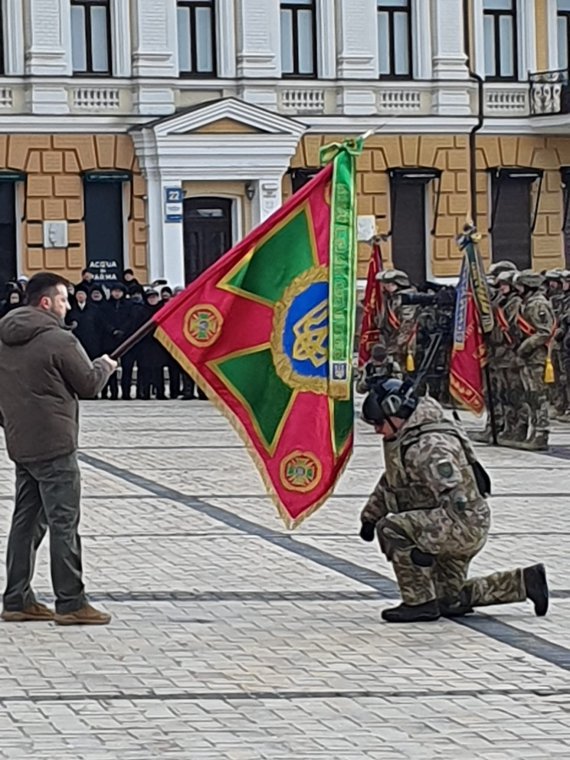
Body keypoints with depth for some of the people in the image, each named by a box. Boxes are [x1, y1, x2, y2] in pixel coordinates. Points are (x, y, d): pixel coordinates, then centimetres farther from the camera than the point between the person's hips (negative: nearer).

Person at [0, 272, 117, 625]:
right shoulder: (60, 340, -14)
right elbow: (90, 386, -7)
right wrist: (105, 366, 13)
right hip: (54, 447, -8)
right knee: (64, 523, -4)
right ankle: (71, 603, -2)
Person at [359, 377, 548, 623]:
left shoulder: (429, 445, -22)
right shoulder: (404, 440, 11)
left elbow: (454, 496, -29)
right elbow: (390, 482, 25)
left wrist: (426, 542, -32)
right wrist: (369, 517, 23)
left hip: (464, 524, -11)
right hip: (450, 530, 11)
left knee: (390, 529, -23)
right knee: (452, 603, 17)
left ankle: (420, 602, -18)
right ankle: (526, 581, 23)